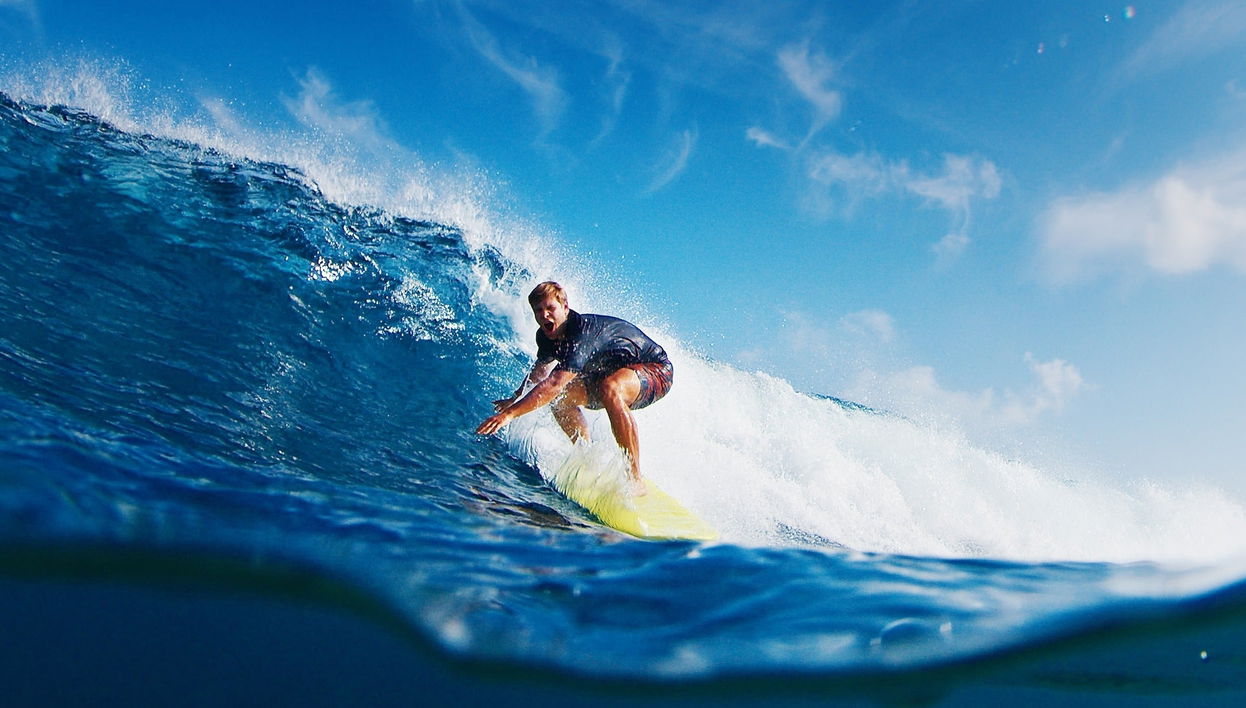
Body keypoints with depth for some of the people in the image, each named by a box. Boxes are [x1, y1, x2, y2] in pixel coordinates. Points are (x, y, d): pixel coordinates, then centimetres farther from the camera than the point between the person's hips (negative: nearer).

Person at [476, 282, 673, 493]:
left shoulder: (583, 334, -33)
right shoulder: (546, 335, -6)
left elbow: (554, 383, -44)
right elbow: (540, 371, 17)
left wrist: (510, 413, -47)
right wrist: (515, 398, 27)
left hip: (657, 370, -9)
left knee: (609, 389, -39)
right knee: (561, 397, -8)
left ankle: (636, 479, -36)